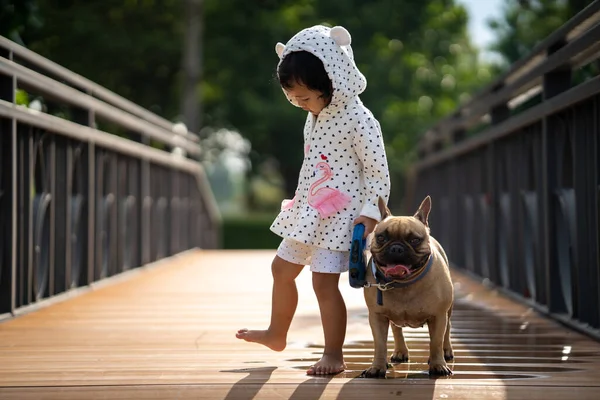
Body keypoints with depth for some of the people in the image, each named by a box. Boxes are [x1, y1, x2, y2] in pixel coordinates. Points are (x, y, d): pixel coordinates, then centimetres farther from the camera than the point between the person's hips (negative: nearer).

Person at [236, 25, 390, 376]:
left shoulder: (358, 119, -18)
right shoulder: (316, 114, 6)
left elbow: (378, 170, -16)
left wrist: (371, 211, -22)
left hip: (339, 214, -9)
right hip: (308, 211, 9)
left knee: (324, 281, -11)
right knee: (282, 268, 17)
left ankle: (334, 354, 1)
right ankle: (277, 334, 36)